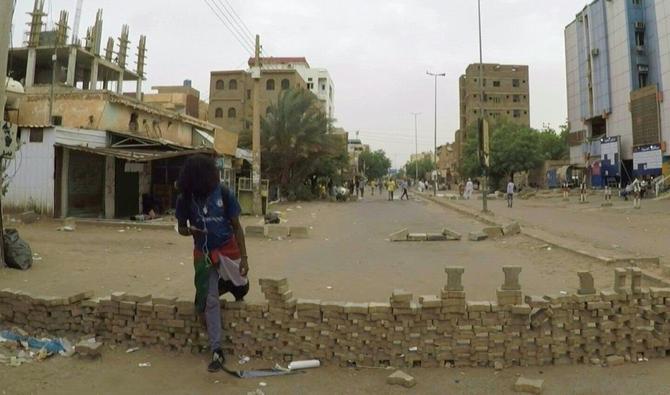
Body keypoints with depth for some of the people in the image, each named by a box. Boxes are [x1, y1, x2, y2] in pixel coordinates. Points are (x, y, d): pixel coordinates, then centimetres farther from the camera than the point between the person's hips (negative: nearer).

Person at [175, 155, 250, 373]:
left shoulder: (224, 194, -14)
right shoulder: (185, 199, -10)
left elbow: (237, 226, -7)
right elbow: (181, 228, 3)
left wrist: (244, 257, -12)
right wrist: (191, 230, -23)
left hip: (228, 249, 0)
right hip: (203, 253, 0)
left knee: (241, 289, 9)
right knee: (209, 301, -1)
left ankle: (227, 285, 46)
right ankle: (217, 351, 9)